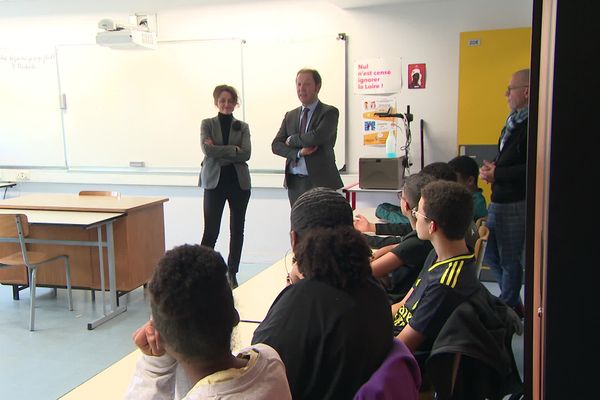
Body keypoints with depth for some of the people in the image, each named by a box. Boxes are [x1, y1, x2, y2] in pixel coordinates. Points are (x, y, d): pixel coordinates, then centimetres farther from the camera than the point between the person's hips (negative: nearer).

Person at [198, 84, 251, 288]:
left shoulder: (242, 126, 8)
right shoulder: (207, 124, 5)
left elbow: (246, 154, -7)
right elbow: (207, 149, -11)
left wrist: (219, 151, -11)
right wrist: (233, 150, -10)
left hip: (239, 182, 2)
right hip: (215, 182, -2)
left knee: (237, 230, 8)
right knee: (210, 232, -5)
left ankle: (232, 273, 20)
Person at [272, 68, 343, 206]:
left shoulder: (330, 112, -2)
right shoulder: (290, 116, 15)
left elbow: (317, 137, -19)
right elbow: (276, 145, 7)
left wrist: (292, 140, -3)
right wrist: (298, 152, -11)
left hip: (320, 182, -5)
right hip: (294, 183, 5)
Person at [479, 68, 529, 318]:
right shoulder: (515, 120, 14)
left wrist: (498, 174, -18)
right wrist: (493, 168, 6)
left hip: (515, 203, -10)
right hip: (499, 201, 10)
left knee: (510, 259, 3)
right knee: (489, 253, 18)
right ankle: (514, 305, 32)